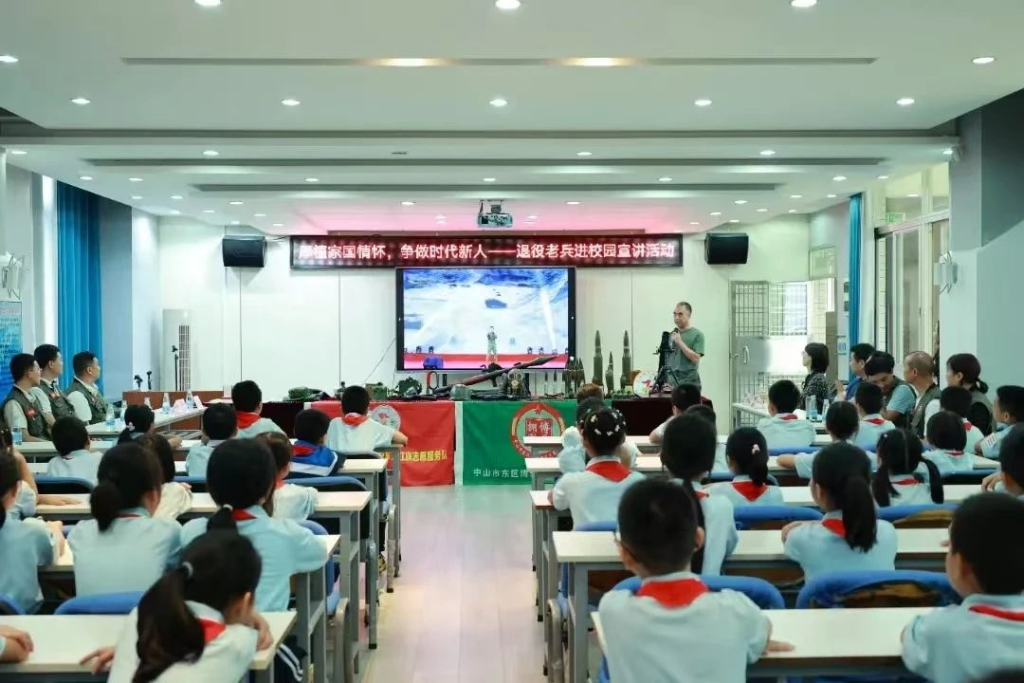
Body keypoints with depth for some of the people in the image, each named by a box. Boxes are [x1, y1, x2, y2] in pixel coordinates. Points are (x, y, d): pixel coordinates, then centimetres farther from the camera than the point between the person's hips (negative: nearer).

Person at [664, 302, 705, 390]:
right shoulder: (671, 335, 11)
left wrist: (680, 342, -14)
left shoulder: (697, 335, -3)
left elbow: (695, 358, -12)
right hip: (671, 383, 4)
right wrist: (664, 381, 5)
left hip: (690, 384, -4)